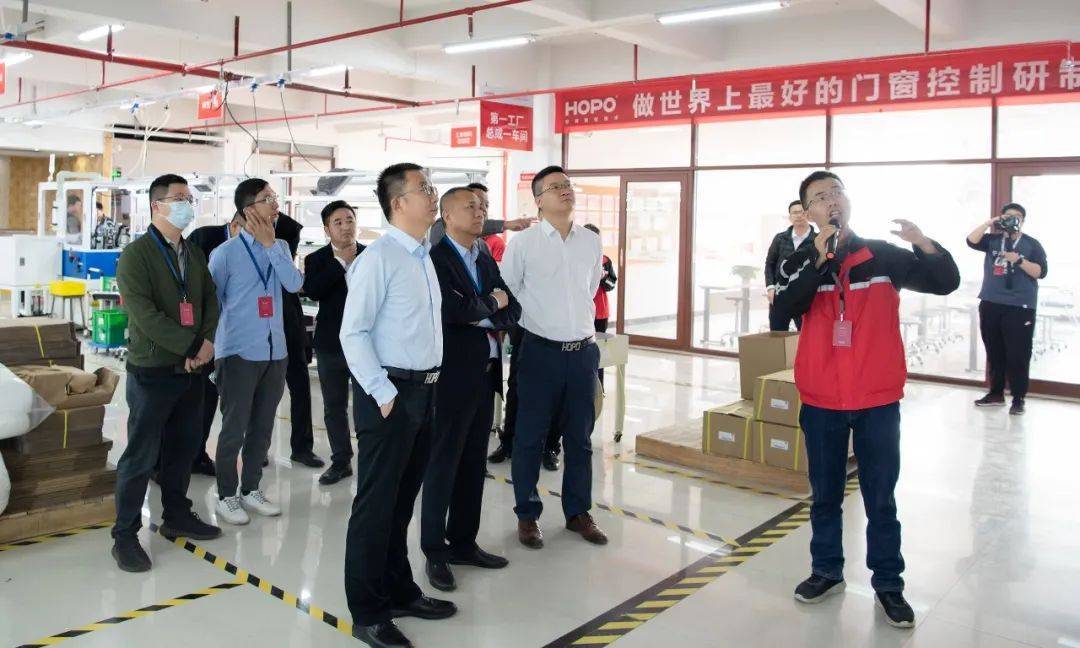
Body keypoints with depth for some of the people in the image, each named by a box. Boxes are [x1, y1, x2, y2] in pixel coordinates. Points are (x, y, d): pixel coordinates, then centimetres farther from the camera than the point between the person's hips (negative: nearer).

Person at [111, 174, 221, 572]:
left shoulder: (194, 254, 12)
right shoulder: (136, 254, -10)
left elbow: (210, 300, 10)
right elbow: (144, 314, -19)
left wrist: (208, 341, -7)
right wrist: (189, 346, -18)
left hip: (191, 369, 7)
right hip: (152, 370, -6)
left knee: (183, 448, 15)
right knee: (141, 455, -1)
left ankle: (176, 516, 30)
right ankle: (125, 535, 10)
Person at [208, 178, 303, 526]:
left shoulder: (280, 247, 7)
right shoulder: (226, 252, -7)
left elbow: (294, 284, -11)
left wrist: (270, 244, -13)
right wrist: (214, 344, 2)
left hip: (275, 351, 5)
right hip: (239, 353, -5)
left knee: (262, 428, 14)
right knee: (234, 429, 4)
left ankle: (251, 489, 29)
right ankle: (227, 496, 20)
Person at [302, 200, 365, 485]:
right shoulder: (316, 260, 1)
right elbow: (312, 291, -16)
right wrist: (342, 262, -18)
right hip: (331, 343, 2)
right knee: (334, 407, 11)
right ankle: (341, 461, 24)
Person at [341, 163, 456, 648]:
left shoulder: (424, 257, 13)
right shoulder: (379, 257, -14)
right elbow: (353, 333, -16)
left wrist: (424, 387, 13)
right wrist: (384, 393, -17)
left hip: (424, 390, 8)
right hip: (389, 394, -8)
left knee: (403, 499, 18)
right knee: (376, 502, 3)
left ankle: (399, 591, 33)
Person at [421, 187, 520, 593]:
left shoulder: (486, 260, 14)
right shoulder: (435, 258, -11)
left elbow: (514, 310, 8)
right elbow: (454, 309, -25)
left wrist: (482, 313, -11)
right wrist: (492, 305, -8)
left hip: (485, 375, 8)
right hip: (452, 376, -7)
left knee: (474, 464, 14)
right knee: (443, 464, 3)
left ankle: (463, 542, 28)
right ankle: (435, 552, 16)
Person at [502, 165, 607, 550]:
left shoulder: (592, 242, 6)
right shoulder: (522, 243, -6)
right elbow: (506, 295, 1)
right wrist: (535, 322, 4)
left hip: (584, 351, 4)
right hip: (541, 352, -4)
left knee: (580, 438, 12)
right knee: (530, 437, 6)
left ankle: (578, 512, 27)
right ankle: (527, 515, 21)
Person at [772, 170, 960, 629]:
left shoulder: (885, 255, 1)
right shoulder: (801, 263, 1)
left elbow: (946, 282, -2)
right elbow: (783, 309, -17)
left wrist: (923, 242, -19)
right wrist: (821, 258, -21)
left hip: (878, 400, 0)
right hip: (820, 400, 1)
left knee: (880, 497, 8)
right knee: (825, 493, 13)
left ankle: (888, 583, 22)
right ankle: (827, 570, 30)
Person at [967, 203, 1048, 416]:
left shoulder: (1032, 244, 4)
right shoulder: (992, 240, 11)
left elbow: (1040, 272, -5)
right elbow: (971, 241, -6)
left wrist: (1019, 260, -17)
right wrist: (989, 223, -9)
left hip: (1019, 307, -3)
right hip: (990, 304, 3)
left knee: (1018, 355, -4)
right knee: (994, 353, 10)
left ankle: (1018, 399, 3)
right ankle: (996, 393, 21)